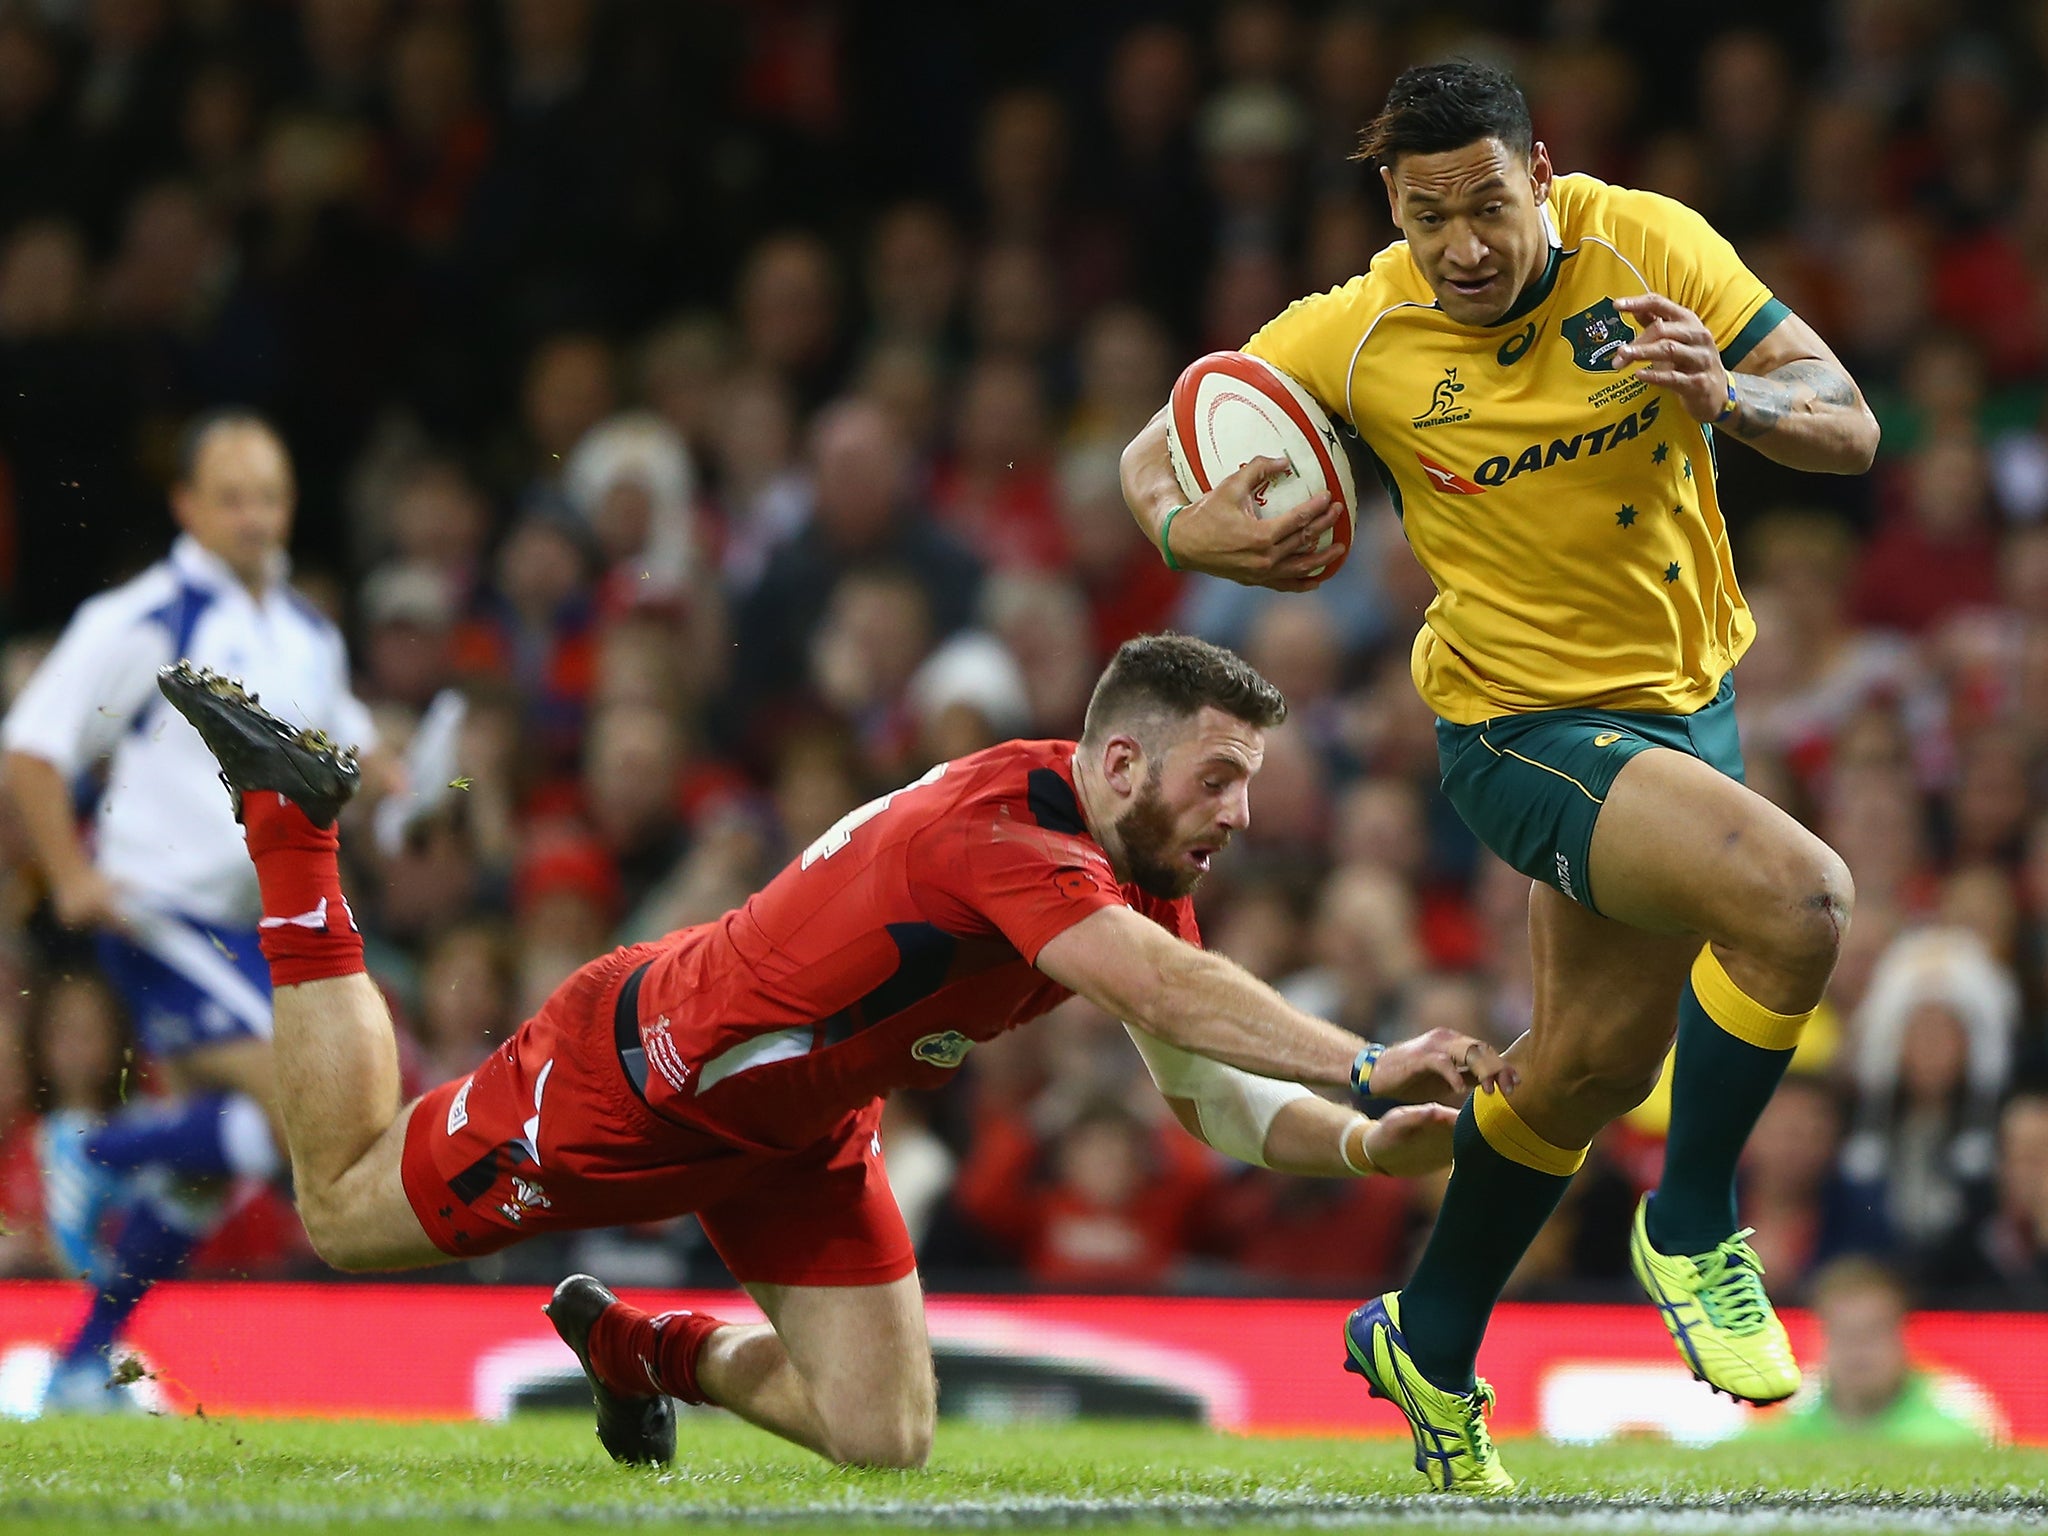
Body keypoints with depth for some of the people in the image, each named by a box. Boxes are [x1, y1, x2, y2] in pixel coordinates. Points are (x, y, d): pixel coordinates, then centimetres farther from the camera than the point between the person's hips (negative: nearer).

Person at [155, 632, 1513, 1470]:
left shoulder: (1148, 886, -9)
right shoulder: (1002, 821, -36)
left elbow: (1207, 1091, -5)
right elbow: (1168, 997, -49)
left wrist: (1364, 1146, -21)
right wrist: (1366, 1062, -54)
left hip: (801, 1130, 8)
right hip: (643, 1067, -8)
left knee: (882, 1439, 0)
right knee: (346, 1215, 11)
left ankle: (647, 1347, 28)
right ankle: (293, 825, 21)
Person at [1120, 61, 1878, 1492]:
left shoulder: (1645, 243, -14)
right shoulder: (1354, 337, -17)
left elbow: (1848, 427, -14)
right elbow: (1157, 452, -2)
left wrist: (1724, 397, -35)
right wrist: (1189, 528, -25)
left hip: (1689, 698, 5)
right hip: (1524, 722, -5)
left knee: (1595, 1062, 20)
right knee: (1798, 893, -29)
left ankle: (1431, 1348, 41)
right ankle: (1693, 1228, -8)